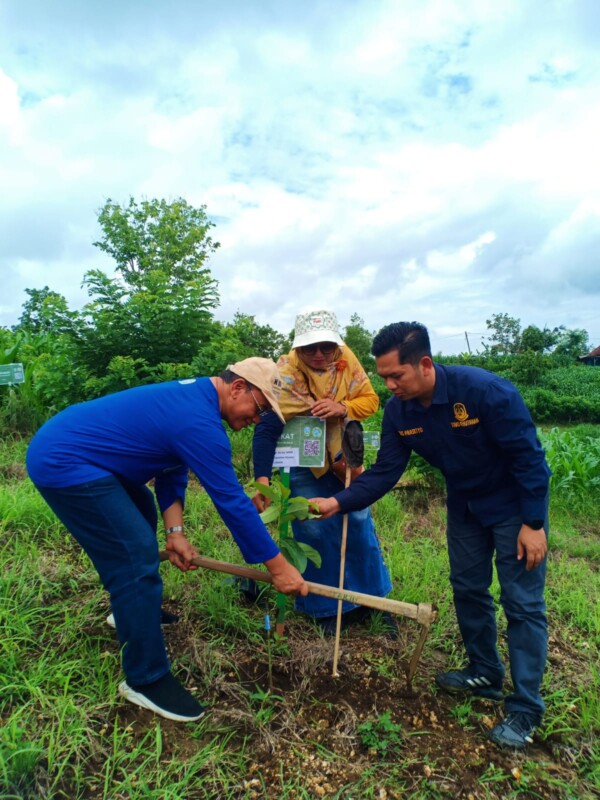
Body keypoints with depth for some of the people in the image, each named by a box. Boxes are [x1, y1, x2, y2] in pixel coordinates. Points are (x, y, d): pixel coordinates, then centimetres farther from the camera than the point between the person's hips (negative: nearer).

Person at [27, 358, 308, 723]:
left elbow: (172, 470, 9)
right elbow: (232, 500, -22)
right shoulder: (199, 421, -24)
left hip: (62, 446, 11)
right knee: (136, 556, -12)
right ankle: (146, 679, 3)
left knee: (141, 513, 24)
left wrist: (176, 532, 0)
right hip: (63, 463, -11)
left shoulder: (192, 397, 7)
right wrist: (278, 566, -13)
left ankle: (133, 609, 41)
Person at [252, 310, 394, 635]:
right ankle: (327, 609, 23)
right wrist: (262, 479, -44)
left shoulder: (346, 358, -16)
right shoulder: (286, 374, -29)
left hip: (343, 456, 4)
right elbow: (267, 430, -34)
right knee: (313, 533, 1)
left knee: (359, 525, 9)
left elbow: (370, 400, -9)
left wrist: (343, 408, -30)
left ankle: (372, 600, 29)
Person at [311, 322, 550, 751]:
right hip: (465, 504, 6)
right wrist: (338, 502, -24)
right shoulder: (398, 411, -15)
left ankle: (526, 709, 15)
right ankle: (485, 674, 35)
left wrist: (533, 523, -21)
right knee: (468, 589, 15)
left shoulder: (485, 390, -32)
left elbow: (528, 455, -24)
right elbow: (384, 472, -12)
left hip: (515, 503, -6)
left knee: (522, 603, 0)